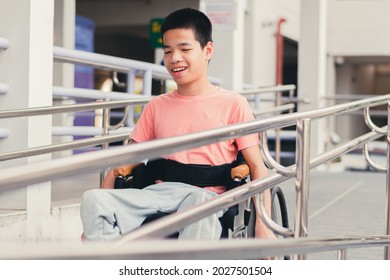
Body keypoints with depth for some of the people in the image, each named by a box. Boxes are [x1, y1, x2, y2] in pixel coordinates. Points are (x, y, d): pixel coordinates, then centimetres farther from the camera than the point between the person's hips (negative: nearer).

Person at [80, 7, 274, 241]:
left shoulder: (232, 104, 8)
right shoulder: (157, 107, 20)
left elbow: (257, 167, 4)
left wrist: (263, 224, -11)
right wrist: (95, 221, 8)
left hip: (208, 196, -3)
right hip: (160, 193, 4)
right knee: (93, 199, -26)